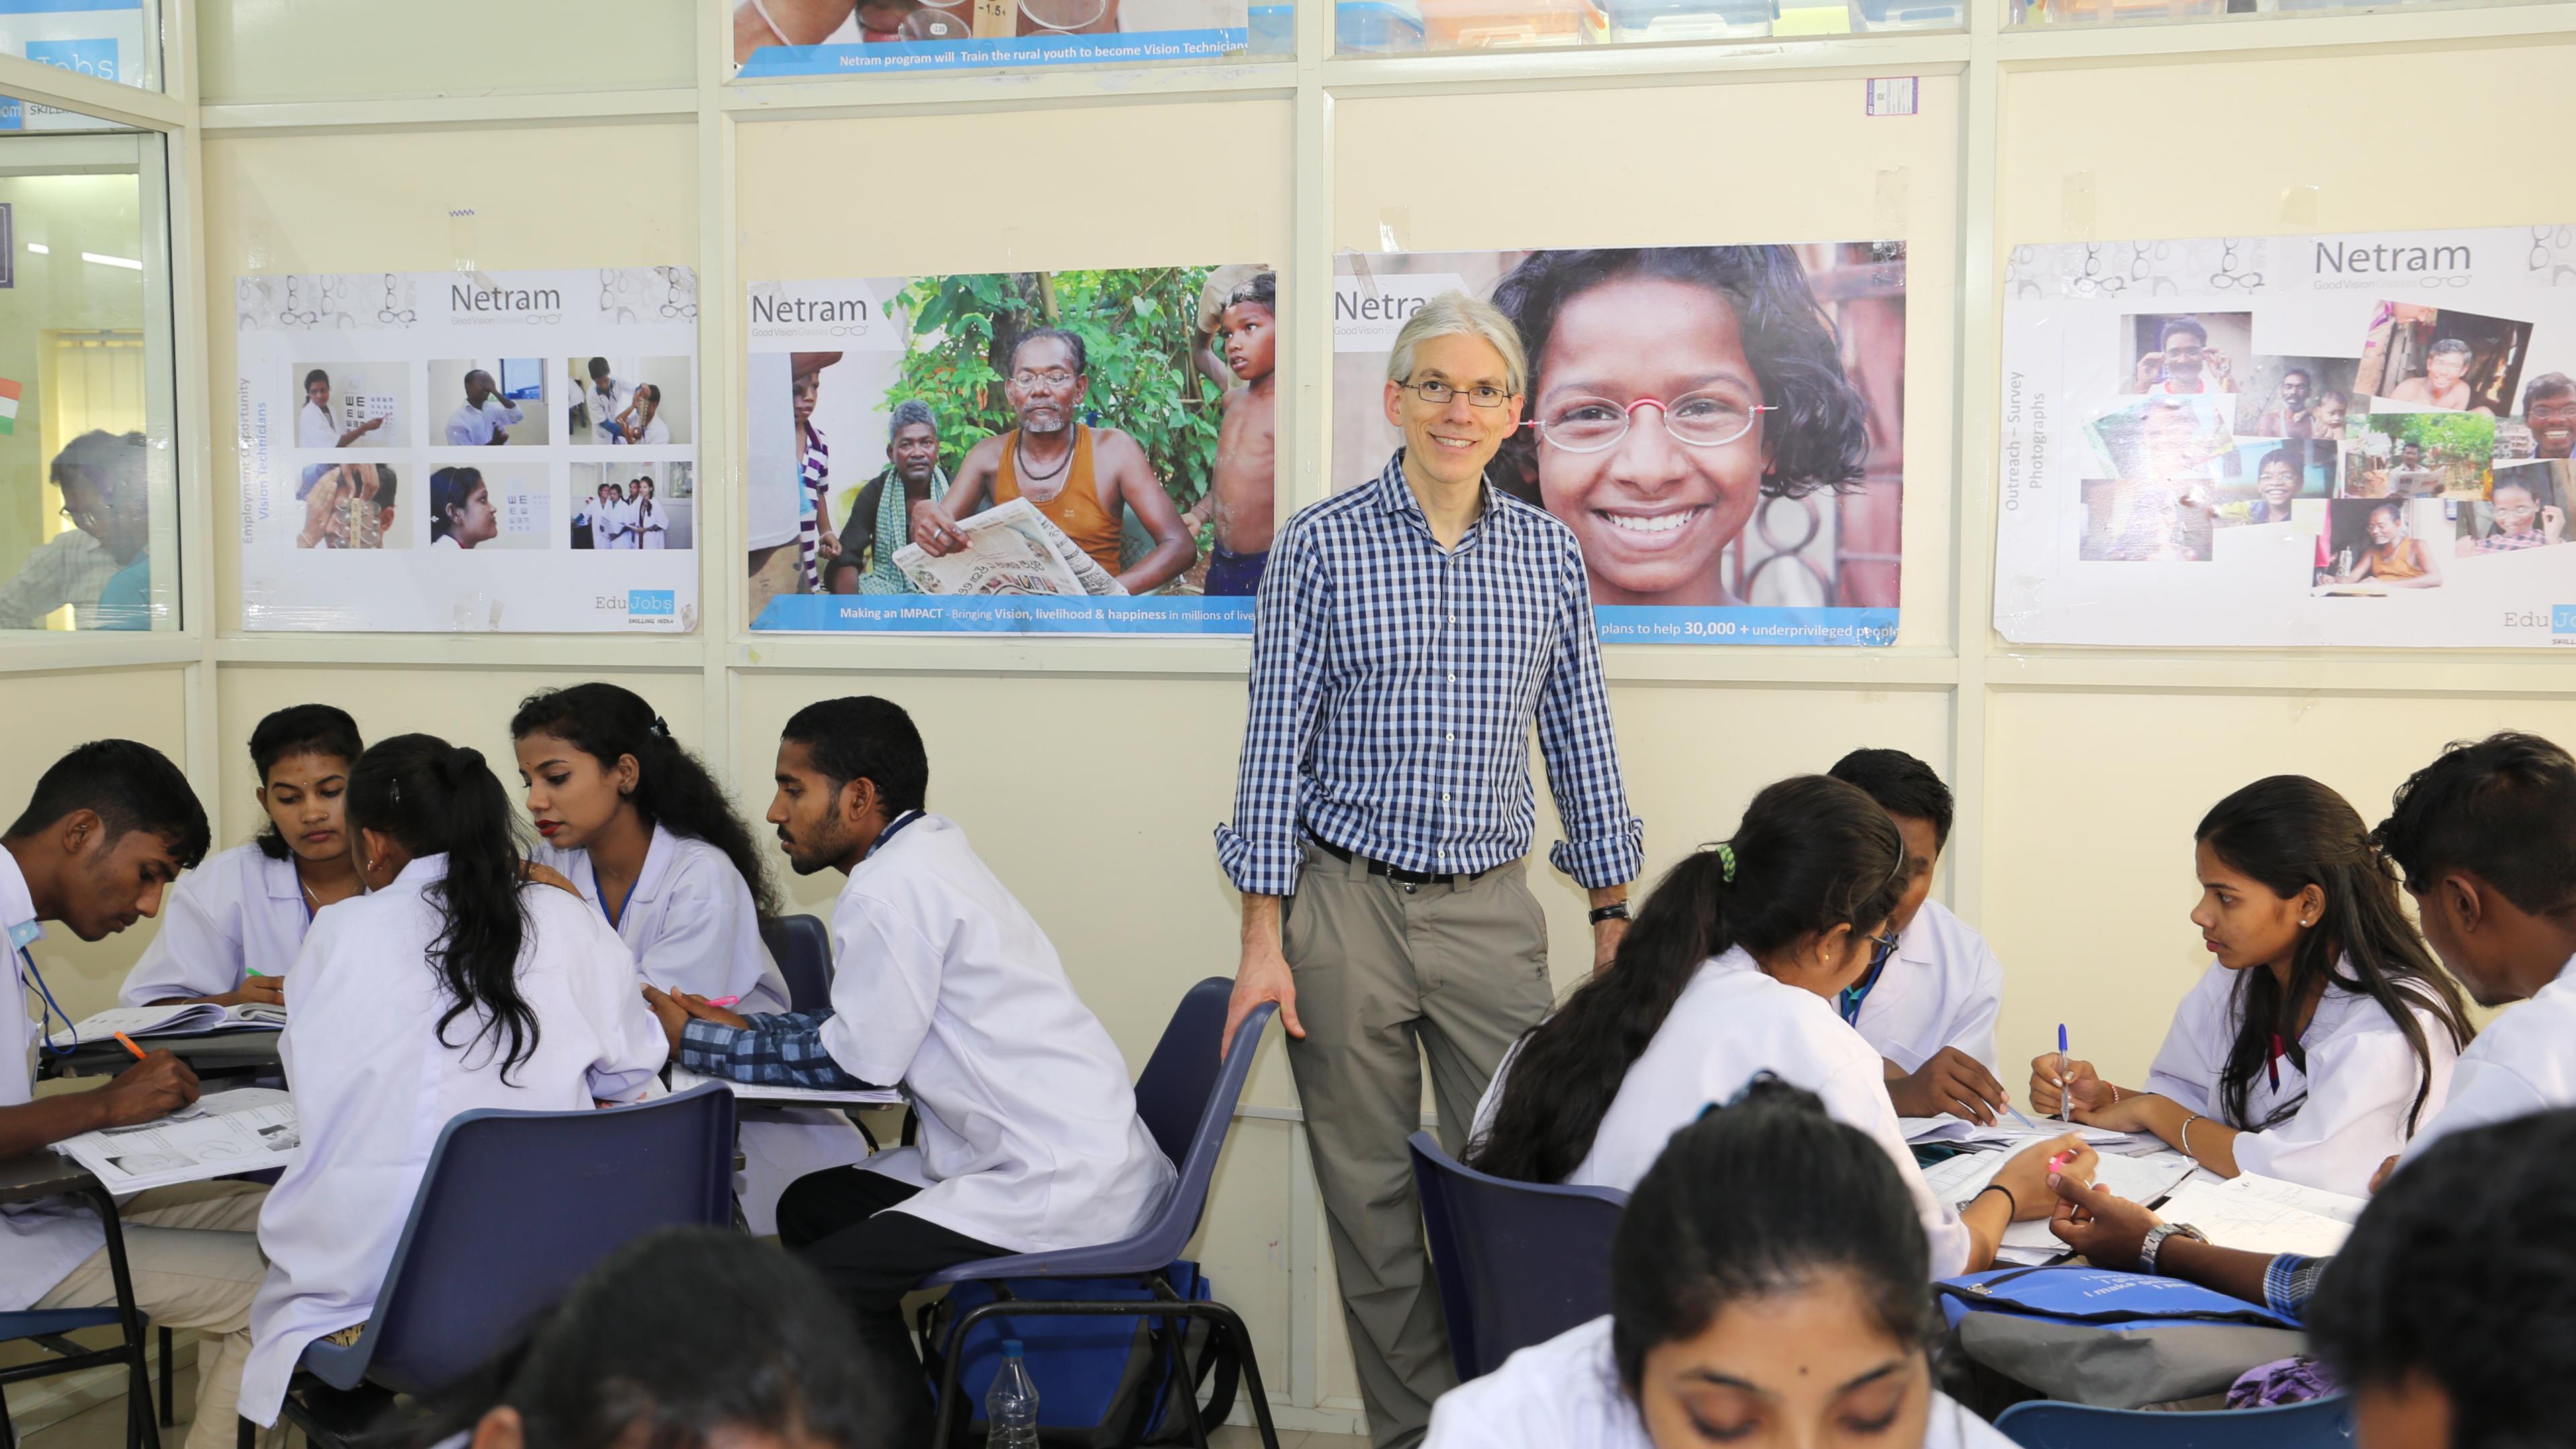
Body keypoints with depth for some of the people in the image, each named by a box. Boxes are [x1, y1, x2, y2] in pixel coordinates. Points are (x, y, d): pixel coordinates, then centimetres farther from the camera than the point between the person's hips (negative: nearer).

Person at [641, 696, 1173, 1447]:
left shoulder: (890, 888, -17)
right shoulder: (931, 852, 13)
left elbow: (858, 1060, -11)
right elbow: (860, 1023, 19)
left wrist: (697, 1042, -1)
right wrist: (744, 1026, 12)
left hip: (1060, 1187, -11)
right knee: (811, 1206, 20)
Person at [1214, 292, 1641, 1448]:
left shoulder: (1549, 552, 7)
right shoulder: (1322, 543, -2)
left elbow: (1582, 743, 12)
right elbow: (1277, 745, -3)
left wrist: (1614, 920, 9)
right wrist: (1262, 942, -8)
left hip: (1490, 909, 2)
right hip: (1347, 906, -2)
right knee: (1372, 1196, 6)